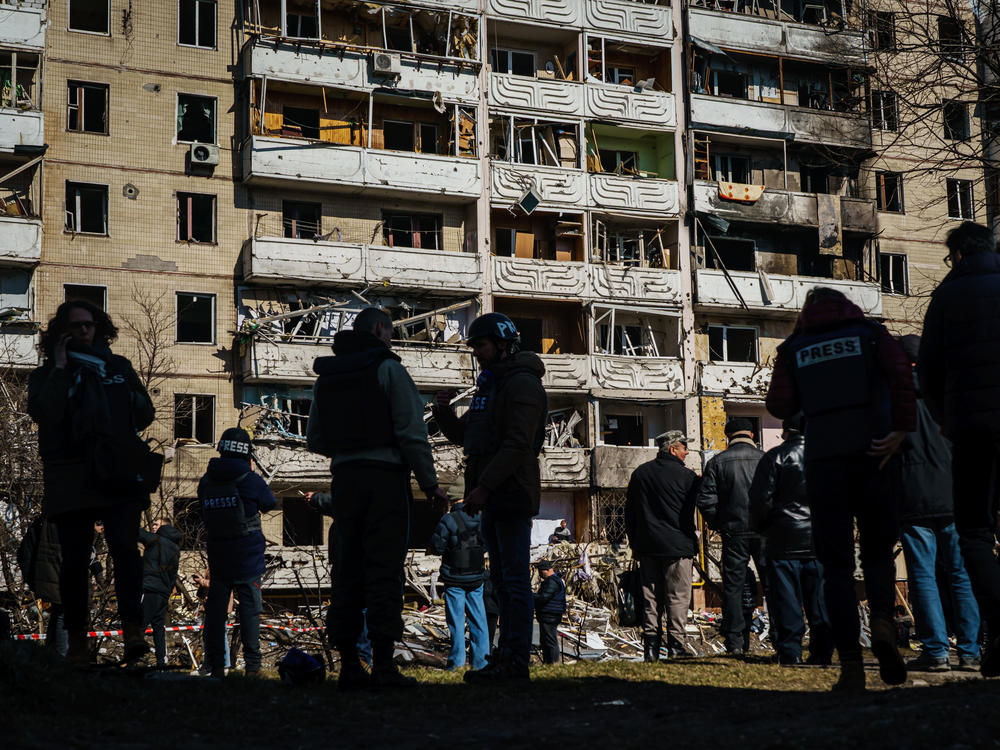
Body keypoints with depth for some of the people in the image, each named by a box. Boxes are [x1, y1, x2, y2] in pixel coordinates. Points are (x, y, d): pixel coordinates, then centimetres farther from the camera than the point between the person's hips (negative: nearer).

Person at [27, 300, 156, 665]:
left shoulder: (118, 367, 17)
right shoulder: (47, 374, 9)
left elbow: (146, 415, 18)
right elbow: (43, 413, -11)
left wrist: (131, 398, -2)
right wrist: (60, 369, -8)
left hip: (118, 475, 1)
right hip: (72, 480, -1)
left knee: (125, 548, -15)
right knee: (75, 559, 0)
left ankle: (133, 631, -21)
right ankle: (77, 641, 5)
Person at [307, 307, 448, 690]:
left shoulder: (326, 375, 12)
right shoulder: (387, 368, -5)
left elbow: (314, 439, 14)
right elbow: (412, 432, -11)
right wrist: (430, 483, -5)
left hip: (344, 477, 5)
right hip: (385, 475, -5)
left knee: (347, 570, 8)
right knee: (384, 571, -5)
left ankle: (348, 664, 8)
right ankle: (383, 665, -9)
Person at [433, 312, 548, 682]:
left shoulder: (522, 384, -11)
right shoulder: (489, 384, 20)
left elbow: (517, 444, -20)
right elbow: (464, 436, 23)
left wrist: (484, 486, -22)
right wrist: (444, 412, 4)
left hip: (512, 494, -10)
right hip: (494, 498, 10)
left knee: (515, 578, -8)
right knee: (502, 578, 12)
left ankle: (516, 661, -8)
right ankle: (506, 655, 18)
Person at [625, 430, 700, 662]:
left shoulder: (639, 473, 11)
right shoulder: (687, 476, -5)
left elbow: (629, 511, 14)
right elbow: (692, 513, -2)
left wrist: (634, 543, 18)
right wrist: (693, 546, 7)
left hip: (647, 547, 5)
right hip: (678, 547, -4)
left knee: (651, 598, 8)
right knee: (677, 598, 0)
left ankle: (651, 646, 5)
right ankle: (675, 645, -3)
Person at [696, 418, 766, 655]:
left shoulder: (717, 462, 1)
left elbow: (705, 500, -3)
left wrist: (719, 525, 9)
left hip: (734, 532, 0)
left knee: (733, 586, 5)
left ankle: (735, 641, 4)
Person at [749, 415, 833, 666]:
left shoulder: (775, 457, -6)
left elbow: (761, 499, -9)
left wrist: (760, 528, 7)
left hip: (785, 540, -3)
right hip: (821, 540, 3)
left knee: (787, 599, 2)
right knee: (819, 600, 8)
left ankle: (790, 653, 0)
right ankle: (822, 653, 9)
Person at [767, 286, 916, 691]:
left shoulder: (793, 349, 12)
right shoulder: (870, 334, 11)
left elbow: (779, 406, 2)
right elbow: (900, 372, -8)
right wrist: (902, 429, -11)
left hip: (822, 460, 0)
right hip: (871, 454, 0)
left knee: (836, 565, 3)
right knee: (878, 551, 12)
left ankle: (851, 663, -7)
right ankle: (882, 621, -17)